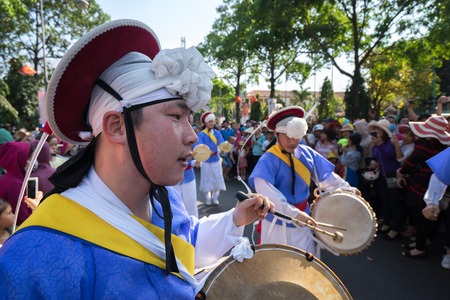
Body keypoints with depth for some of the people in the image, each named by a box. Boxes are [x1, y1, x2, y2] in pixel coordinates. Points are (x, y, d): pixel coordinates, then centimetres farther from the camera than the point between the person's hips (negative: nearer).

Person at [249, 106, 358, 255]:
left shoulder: (307, 153, -2)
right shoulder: (268, 159, -22)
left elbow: (325, 175, 11)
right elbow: (265, 190, -35)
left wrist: (347, 189, 9)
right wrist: (293, 213, -39)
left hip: (302, 217, 6)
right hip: (277, 220, -5)